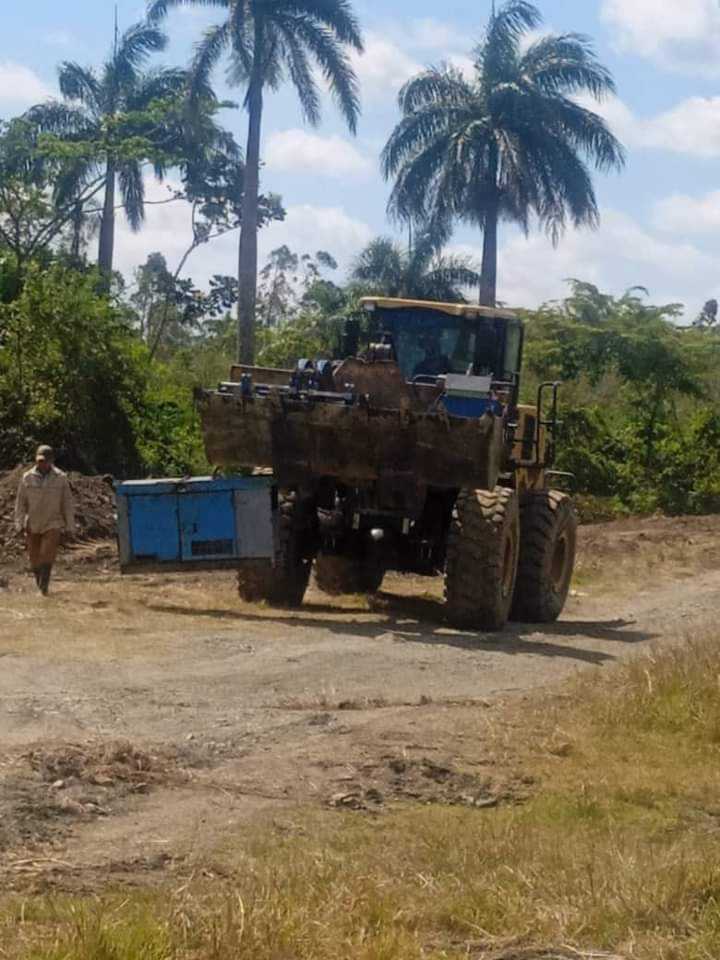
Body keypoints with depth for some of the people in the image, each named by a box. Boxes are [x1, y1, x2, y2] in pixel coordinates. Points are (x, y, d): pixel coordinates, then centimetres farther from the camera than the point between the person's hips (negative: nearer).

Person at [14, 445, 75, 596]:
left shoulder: (60, 478, -2)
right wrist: (20, 524, 1)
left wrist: (69, 526, 2)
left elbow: (67, 504, 3)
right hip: (32, 525, 2)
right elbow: (20, 503, 5)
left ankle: (44, 587, -20)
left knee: (47, 555, -18)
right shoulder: (27, 478, 0)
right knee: (34, 559, 7)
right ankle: (40, 586, 24)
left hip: (53, 525, -2)